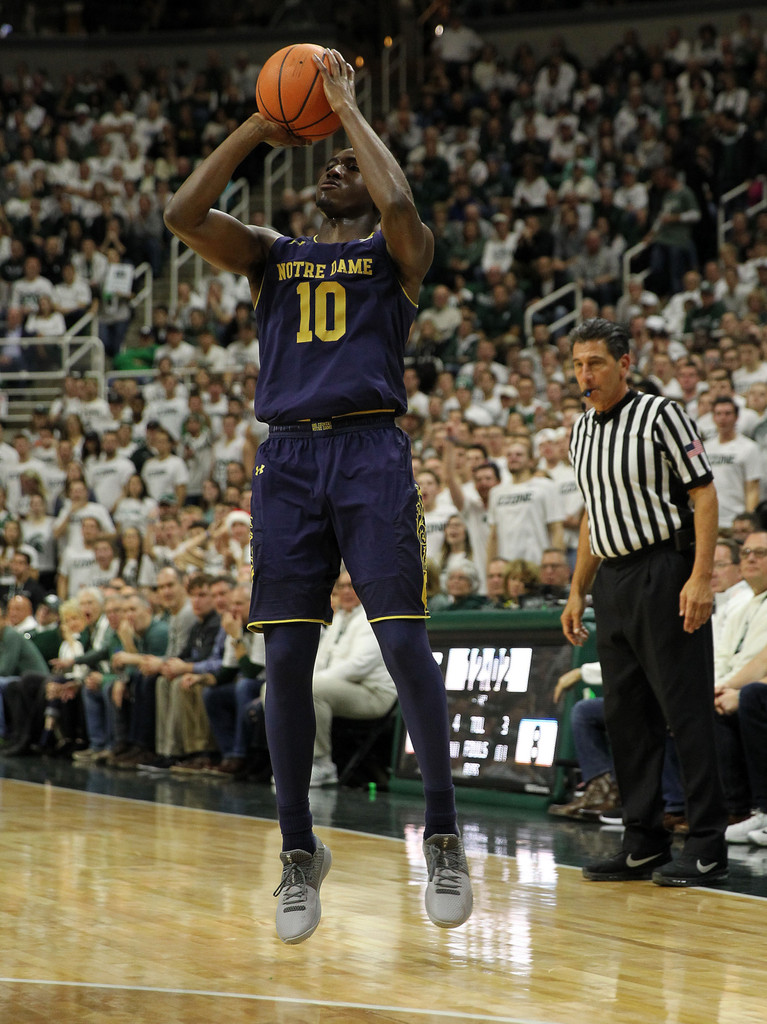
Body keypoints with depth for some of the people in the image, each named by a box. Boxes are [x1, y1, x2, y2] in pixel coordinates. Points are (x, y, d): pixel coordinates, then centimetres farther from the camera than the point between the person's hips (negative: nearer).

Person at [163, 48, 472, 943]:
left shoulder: (395, 253, 11)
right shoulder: (270, 257, 20)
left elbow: (398, 203, -13)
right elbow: (183, 213, 4)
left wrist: (347, 107, -2)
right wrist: (256, 126, 6)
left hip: (369, 451, -3)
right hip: (287, 458, 3)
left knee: (404, 643, -10)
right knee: (286, 660, 0)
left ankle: (442, 836, 2)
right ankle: (299, 853, 11)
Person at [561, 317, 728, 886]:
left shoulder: (659, 415, -7)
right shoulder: (582, 432, 15)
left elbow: (704, 494, -11)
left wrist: (701, 578, -19)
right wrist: (578, 592, 20)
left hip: (665, 574, -8)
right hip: (612, 582, 8)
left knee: (686, 709, -6)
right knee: (626, 713, 8)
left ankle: (708, 848, -3)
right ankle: (645, 844, 15)